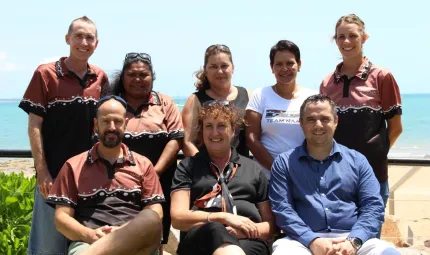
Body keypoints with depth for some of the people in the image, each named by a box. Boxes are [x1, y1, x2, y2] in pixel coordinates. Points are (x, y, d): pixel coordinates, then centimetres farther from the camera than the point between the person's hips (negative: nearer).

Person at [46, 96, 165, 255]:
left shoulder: (143, 165, 18)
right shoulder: (73, 166, 17)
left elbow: (155, 213, 10)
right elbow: (61, 217, 9)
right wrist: (89, 235, -12)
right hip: (88, 241, -1)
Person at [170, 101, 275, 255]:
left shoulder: (254, 169, 23)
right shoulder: (188, 166, 18)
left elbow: (270, 225, 20)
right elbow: (177, 218, 4)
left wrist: (248, 229, -4)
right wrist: (224, 217, -10)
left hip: (248, 241, 0)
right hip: (201, 237, 0)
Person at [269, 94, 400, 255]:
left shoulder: (357, 160, 16)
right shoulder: (284, 163, 11)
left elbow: (373, 206, 6)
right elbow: (281, 208, 0)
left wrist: (353, 241, -11)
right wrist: (312, 241, -15)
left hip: (352, 237, 1)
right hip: (304, 240, -1)